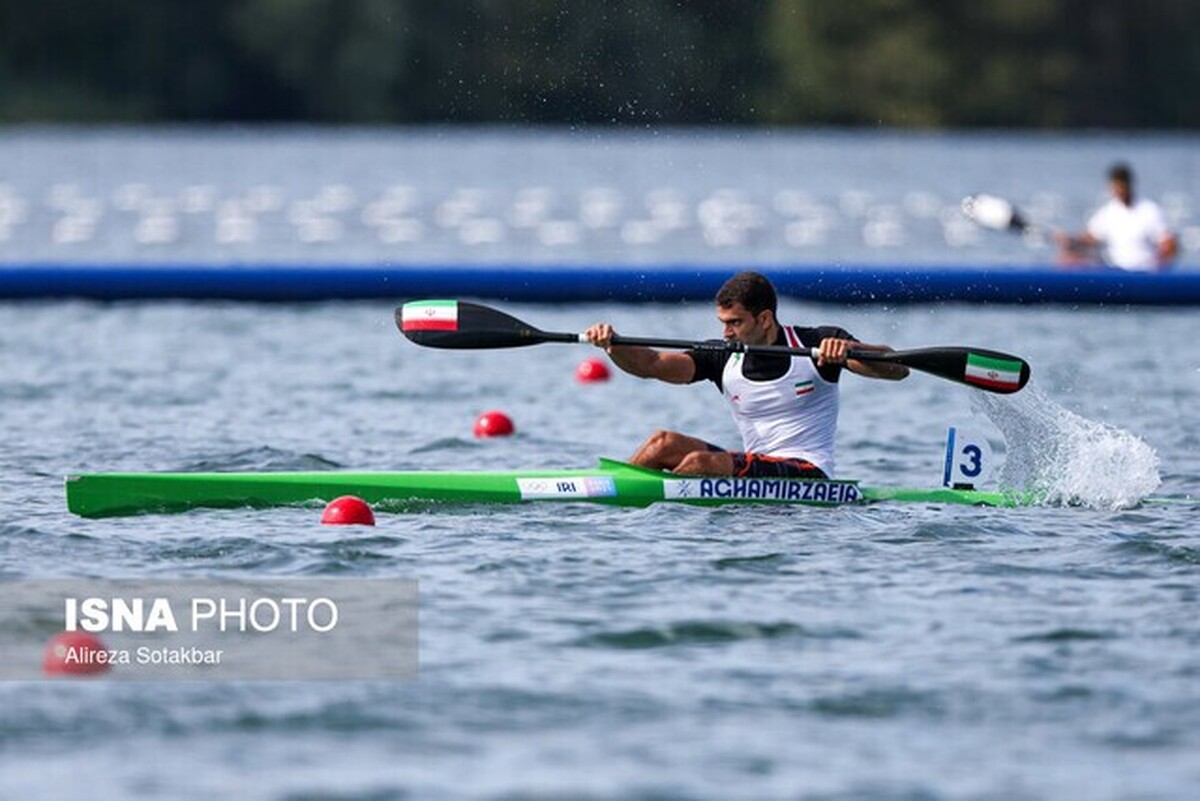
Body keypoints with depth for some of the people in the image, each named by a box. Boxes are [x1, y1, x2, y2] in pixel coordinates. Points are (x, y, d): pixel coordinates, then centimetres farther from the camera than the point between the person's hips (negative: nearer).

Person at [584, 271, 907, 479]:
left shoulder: (817, 345, -6)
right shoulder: (724, 360, 6)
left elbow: (898, 369, -14)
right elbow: (652, 365, -4)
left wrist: (850, 349, -34)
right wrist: (612, 345, -23)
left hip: (809, 479, -6)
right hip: (755, 469, 6)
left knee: (701, 462, -26)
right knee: (665, 443, -11)